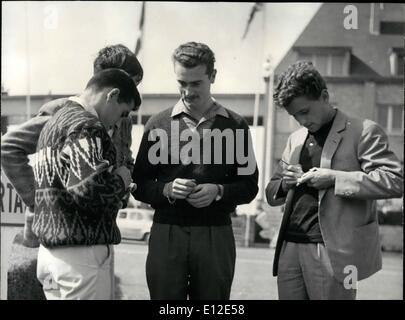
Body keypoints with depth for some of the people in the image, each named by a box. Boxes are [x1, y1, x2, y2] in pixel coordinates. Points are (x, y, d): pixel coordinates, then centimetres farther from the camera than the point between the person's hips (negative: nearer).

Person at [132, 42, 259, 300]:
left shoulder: (234, 125, 7)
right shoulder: (158, 124, 7)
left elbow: (249, 186, 8)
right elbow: (140, 186, 7)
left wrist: (218, 191, -10)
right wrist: (167, 190, -13)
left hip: (215, 236, 0)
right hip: (167, 235, 0)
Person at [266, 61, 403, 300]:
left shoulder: (363, 131, -1)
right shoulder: (296, 139, 18)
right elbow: (272, 194, 23)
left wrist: (334, 178, -17)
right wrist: (285, 183, 0)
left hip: (333, 251, -6)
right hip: (290, 248, 6)